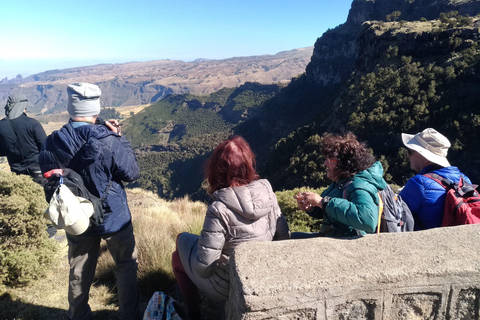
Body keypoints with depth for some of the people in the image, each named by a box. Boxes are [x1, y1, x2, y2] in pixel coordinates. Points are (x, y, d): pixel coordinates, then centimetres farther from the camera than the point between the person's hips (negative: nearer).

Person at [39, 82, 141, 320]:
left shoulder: (52, 143, -14)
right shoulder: (109, 142, -26)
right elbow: (132, 173, -13)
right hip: (114, 218, -3)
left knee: (79, 273, 22)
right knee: (126, 265, 19)